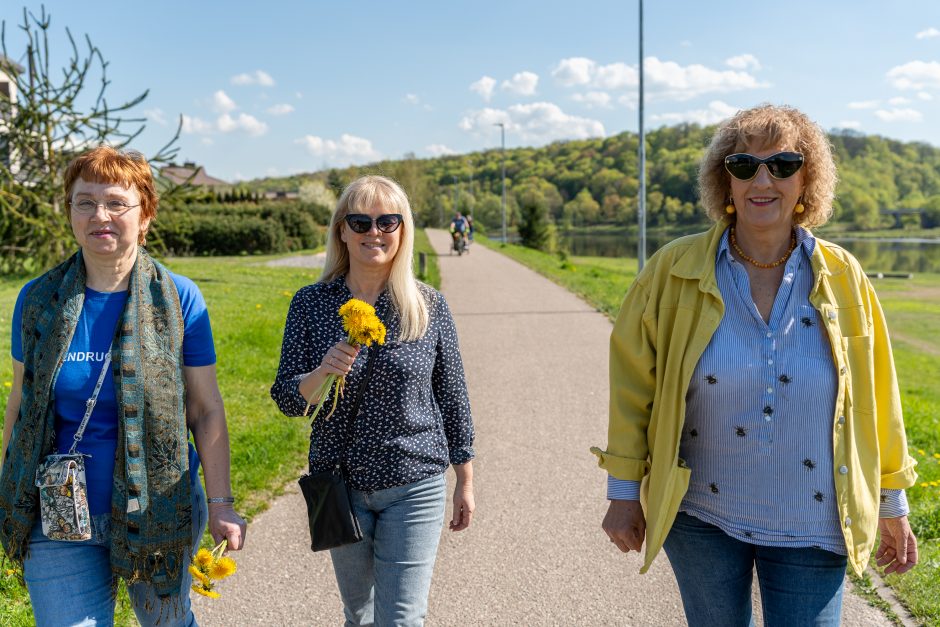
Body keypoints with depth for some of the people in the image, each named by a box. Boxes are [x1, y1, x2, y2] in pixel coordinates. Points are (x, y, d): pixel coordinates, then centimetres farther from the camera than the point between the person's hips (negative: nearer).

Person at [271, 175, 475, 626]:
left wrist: (465, 481, 5)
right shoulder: (310, 304, -4)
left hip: (415, 487, -2)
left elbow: (452, 397, 2)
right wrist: (322, 374, -26)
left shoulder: (428, 306, -6)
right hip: (340, 485, 2)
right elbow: (286, 400, -5)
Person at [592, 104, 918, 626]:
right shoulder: (675, 270, -8)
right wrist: (624, 491, -1)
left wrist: (892, 503, 9)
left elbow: (874, 396, 3)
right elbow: (633, 382, -3)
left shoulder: (842, 277, -5)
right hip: (702, 518, 0)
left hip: (810, 526, 0)